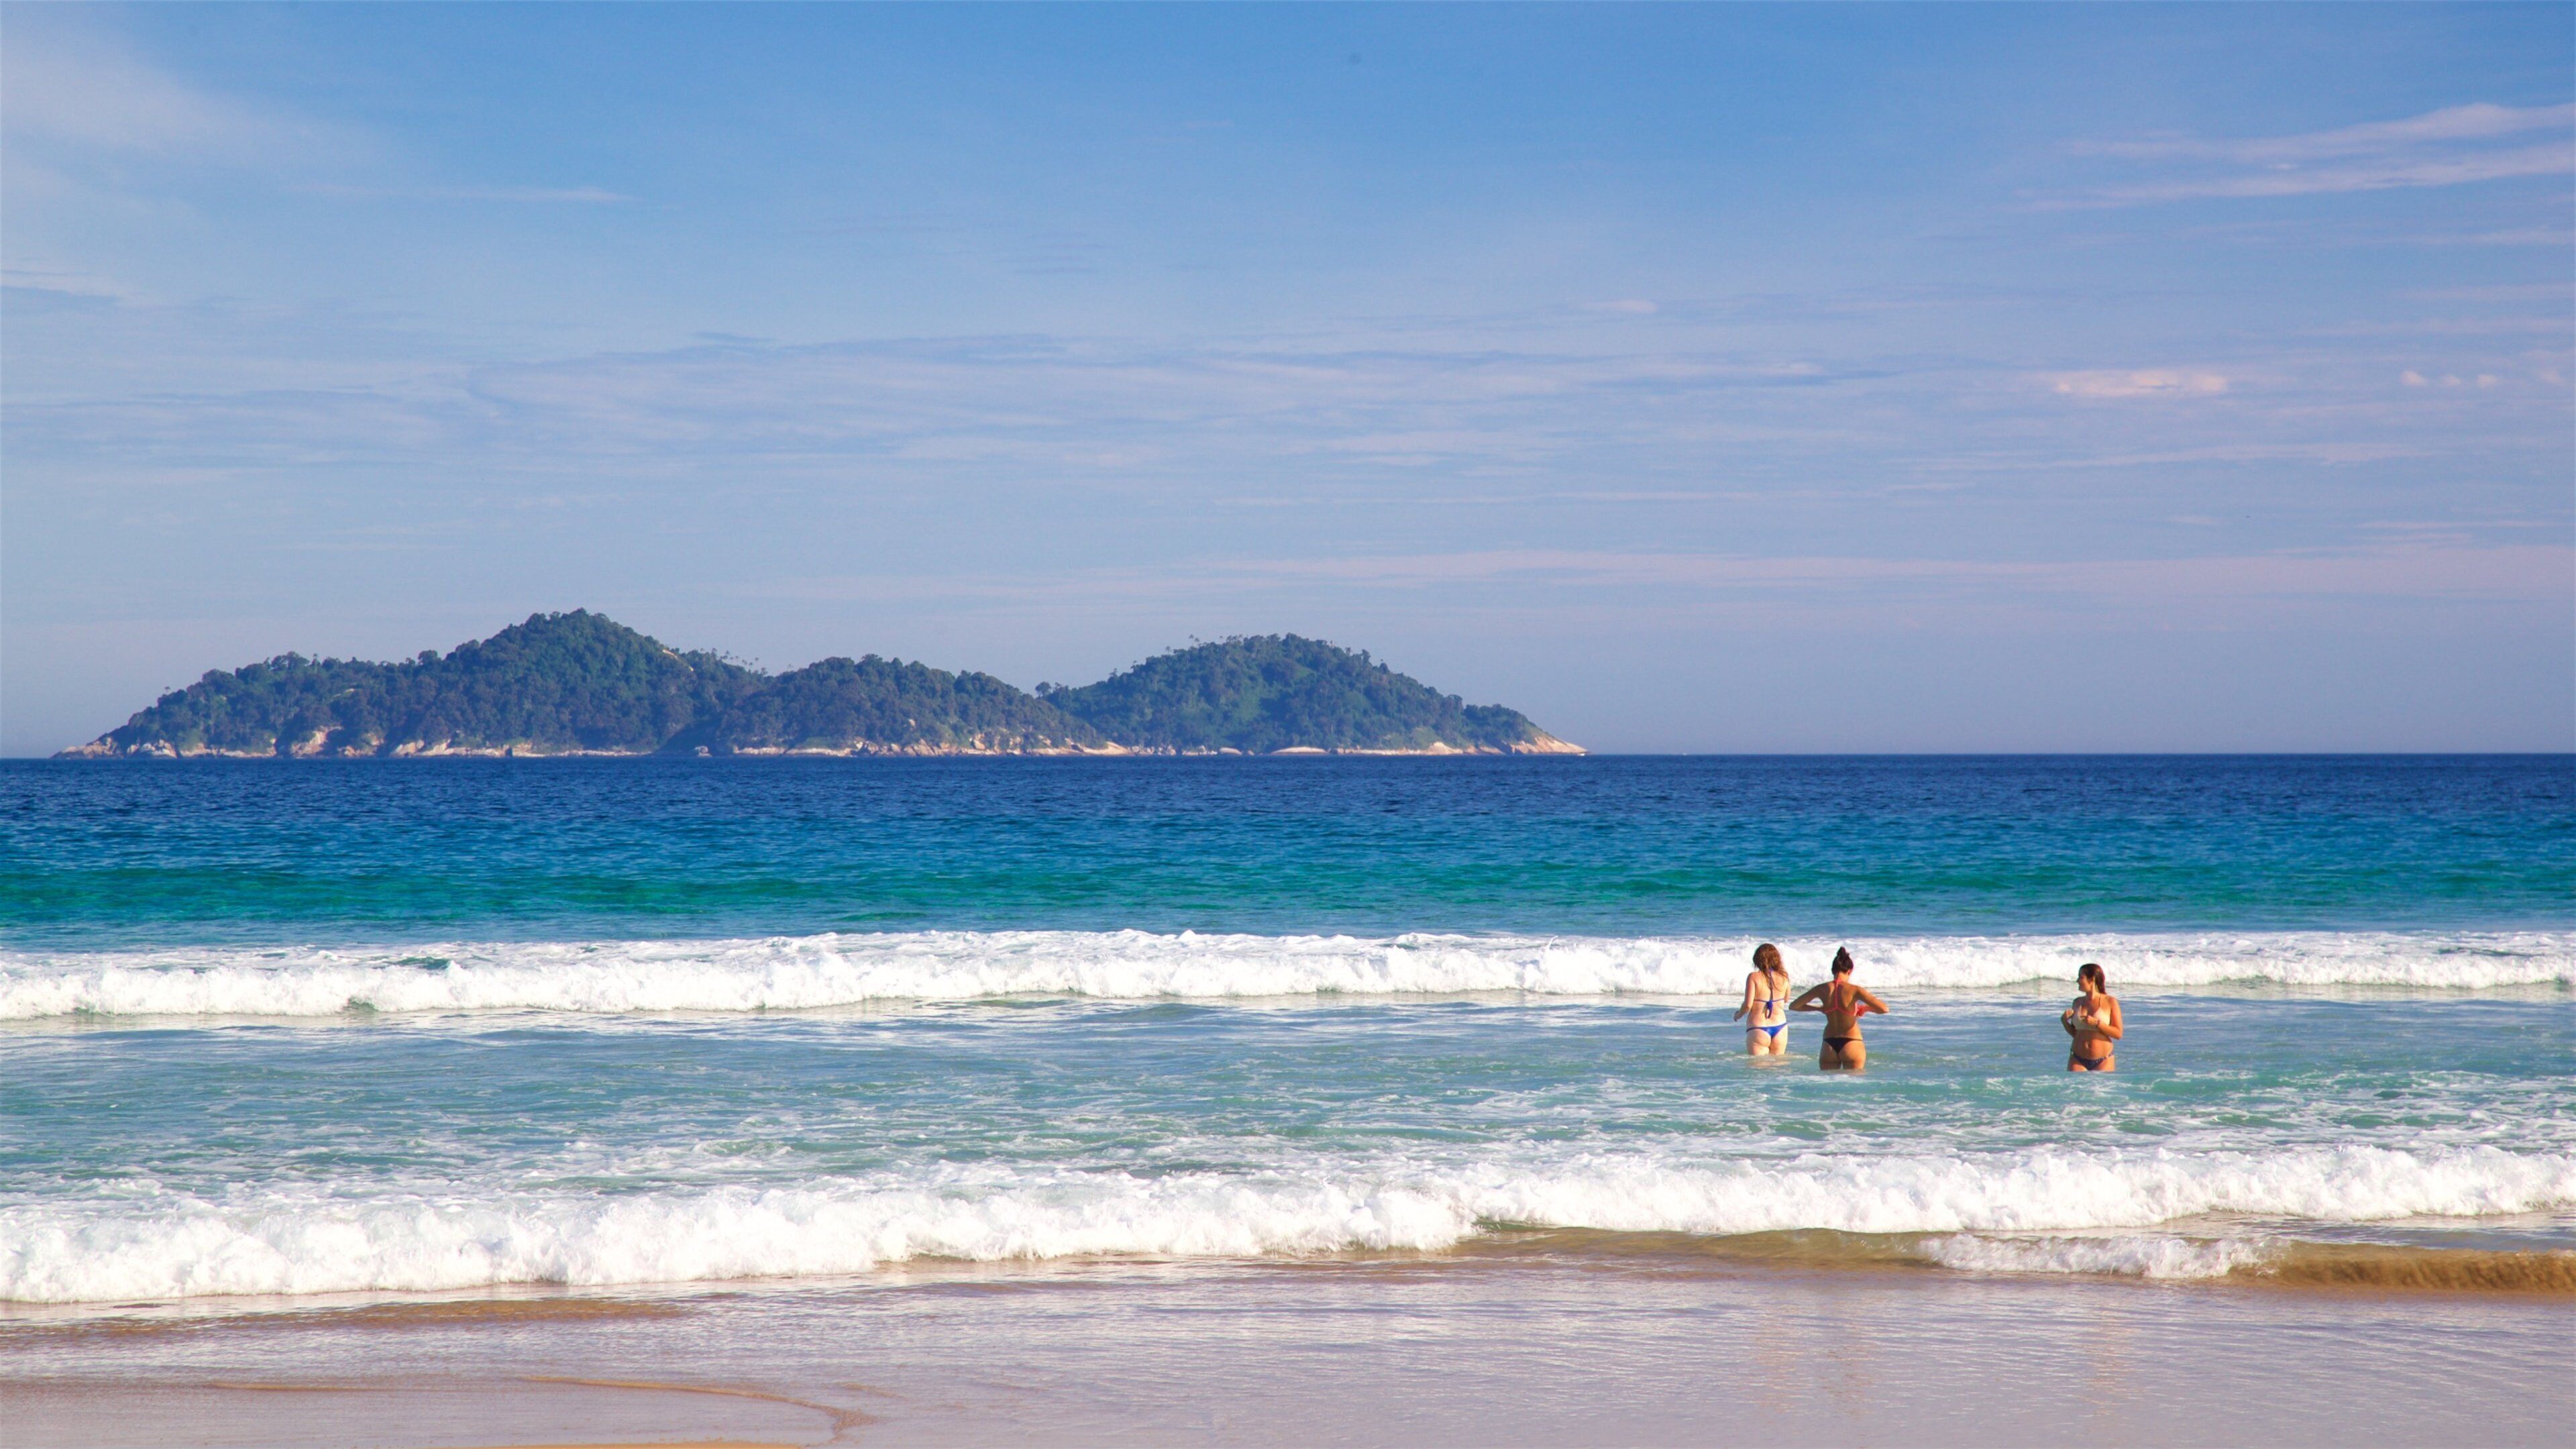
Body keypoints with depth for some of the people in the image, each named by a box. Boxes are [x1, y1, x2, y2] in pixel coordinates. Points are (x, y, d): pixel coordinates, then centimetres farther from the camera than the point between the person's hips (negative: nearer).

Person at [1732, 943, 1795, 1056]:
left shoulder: (1754, 977, -8)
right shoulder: (1783, 977, 2)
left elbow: (1748, 1005, -11)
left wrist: (1739, 1014, 8)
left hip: (1758, 1030, -3)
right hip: (1780, 1027, 3)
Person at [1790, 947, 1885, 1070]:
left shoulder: (1822, 989, -2)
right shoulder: (1854, 990, -11)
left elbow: (1793, 1006, 9)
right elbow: (1884, 1009, -14)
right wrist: (1866, 1008, 6)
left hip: (1829, 1043, 3)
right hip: (1851, 1044, -2)